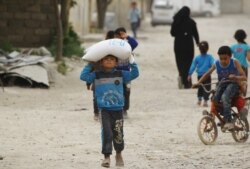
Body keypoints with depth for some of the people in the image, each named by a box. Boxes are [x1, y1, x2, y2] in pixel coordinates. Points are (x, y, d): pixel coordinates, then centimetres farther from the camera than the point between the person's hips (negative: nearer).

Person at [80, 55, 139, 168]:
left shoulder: (121, 75, 7)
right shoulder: (97, 75, 3)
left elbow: (134, 74, 6)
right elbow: (83, 76, -5)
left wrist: (132, 61, -1)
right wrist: (89, 65, -3)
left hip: (118, 109, 2)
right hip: (104, 110, -2)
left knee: (118, 134, 8)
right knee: (107, 133, -11)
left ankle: (119, 154, 31)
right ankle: (106, 157, -6)